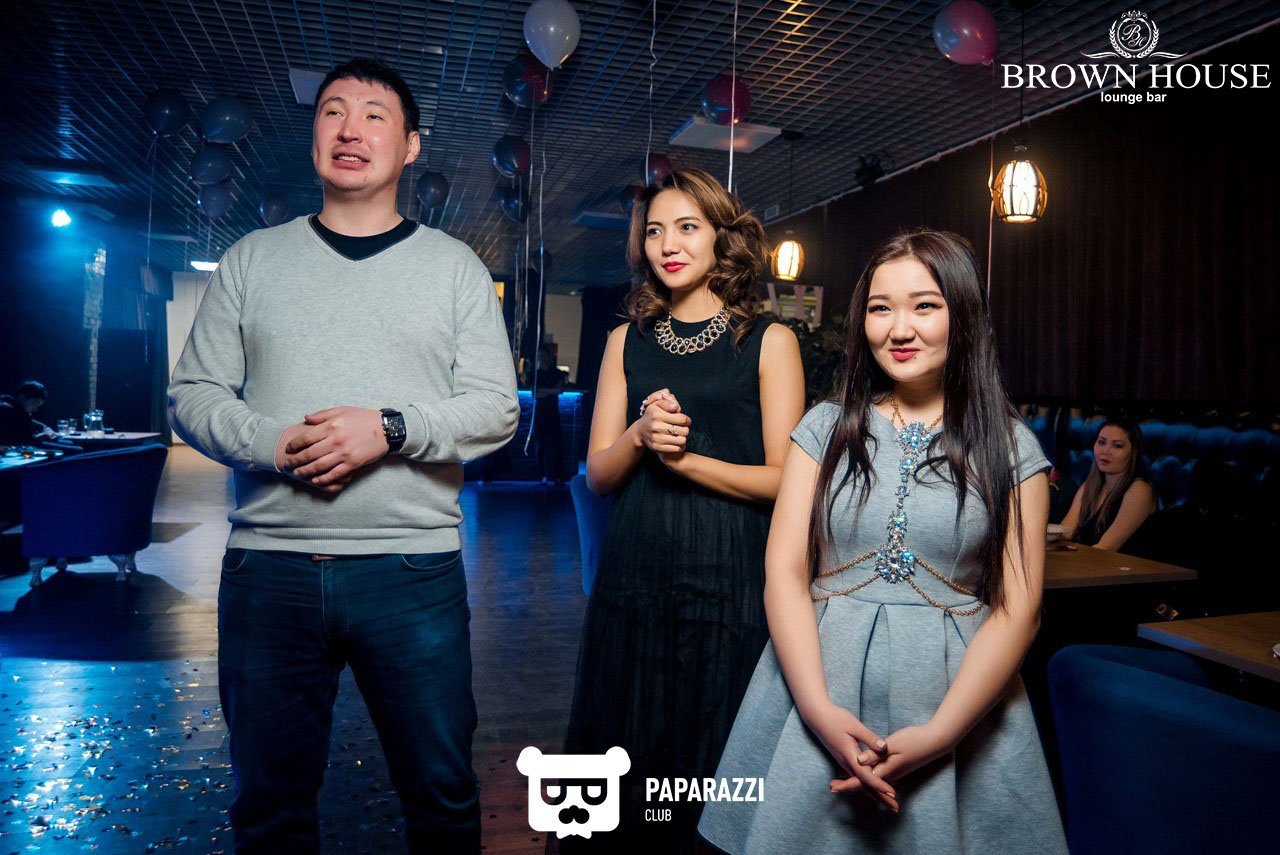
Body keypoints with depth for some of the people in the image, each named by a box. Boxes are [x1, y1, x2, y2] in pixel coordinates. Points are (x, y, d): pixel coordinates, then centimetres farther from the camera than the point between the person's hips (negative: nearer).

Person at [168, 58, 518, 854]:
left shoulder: (454, 266, 6)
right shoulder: (252, 258, 11)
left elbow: (496, 409, 0)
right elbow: (193, 394, 7)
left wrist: (390, 429, -16)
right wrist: (273, 444, -12)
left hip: (414, 569, -1)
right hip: (269, 567, 2)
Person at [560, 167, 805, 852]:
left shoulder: (768, 342, 0)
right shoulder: (629, 341, 9)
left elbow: (784, 479, -5)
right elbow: (598, 474, 6)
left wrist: (685, 459, -13)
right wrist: (640, 435, -13)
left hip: (726, 581, -3)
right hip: (634, 575, 3)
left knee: (711, 768, 7)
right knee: (622, 754, 13)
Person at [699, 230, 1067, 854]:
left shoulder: (1010, 447, 1)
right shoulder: (827, 427, 3)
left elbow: (1017, 608, -5)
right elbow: (785, 571, -3)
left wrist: (939, 732, -16)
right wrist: (819, 709, -15)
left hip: (957, 700, -1)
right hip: (819, 697, 1)